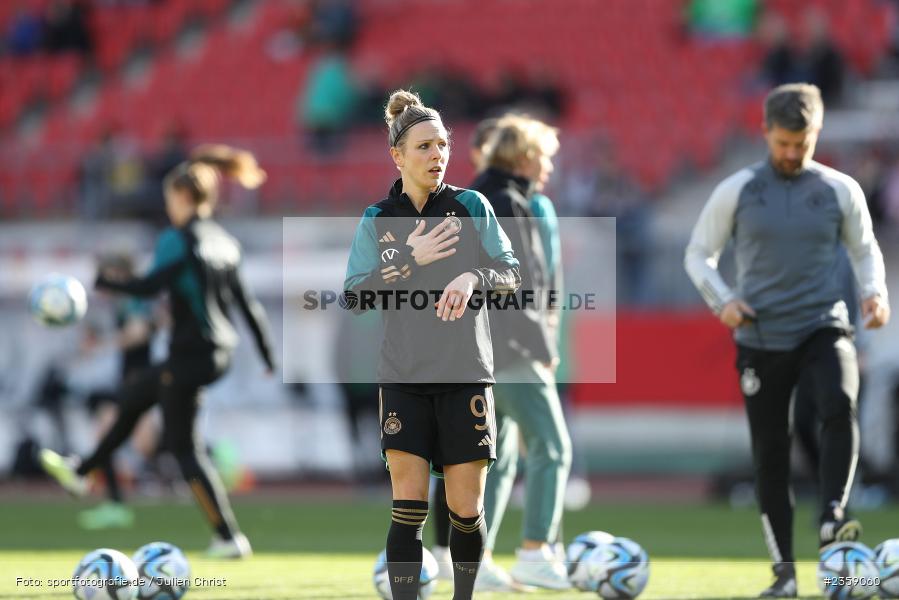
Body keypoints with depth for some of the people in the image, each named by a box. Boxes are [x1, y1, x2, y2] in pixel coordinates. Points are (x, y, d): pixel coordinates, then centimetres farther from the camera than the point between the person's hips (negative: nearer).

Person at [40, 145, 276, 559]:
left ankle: (228, 537, -4)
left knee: (184, 448, 0)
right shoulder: (224, 242, 10)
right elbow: (247, 303, 12)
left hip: (190, 354, -9)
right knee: (132, 397, 27)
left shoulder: (177, 240, -14)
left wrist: (106, 282, -10)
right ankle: (81, 472, 43)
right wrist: (268, 356, 15)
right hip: (219, 354, 9)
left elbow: (152, 285, -24)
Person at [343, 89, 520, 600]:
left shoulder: (472, 206, 1)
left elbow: (512, 274, 1)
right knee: (408, 509, -7)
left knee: (467, 510, 2)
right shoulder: (377, 220, 3)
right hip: (404, 380, 0)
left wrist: (473, 277, -21)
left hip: (466, 377, 0)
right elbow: (355, 296, -2)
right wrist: (412, 260, -14)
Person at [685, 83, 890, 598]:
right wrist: (721, 300, -9)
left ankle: (832, 521, -30)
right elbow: (699, 254, 8)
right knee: (770, 452, 3)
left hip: (824, 326, -1)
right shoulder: (737, 191, 1)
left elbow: (865, 250, 15)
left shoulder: (841, 189, 2)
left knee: (841, 406, -31)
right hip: (761, 337, 1)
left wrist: (875, 292, -5)